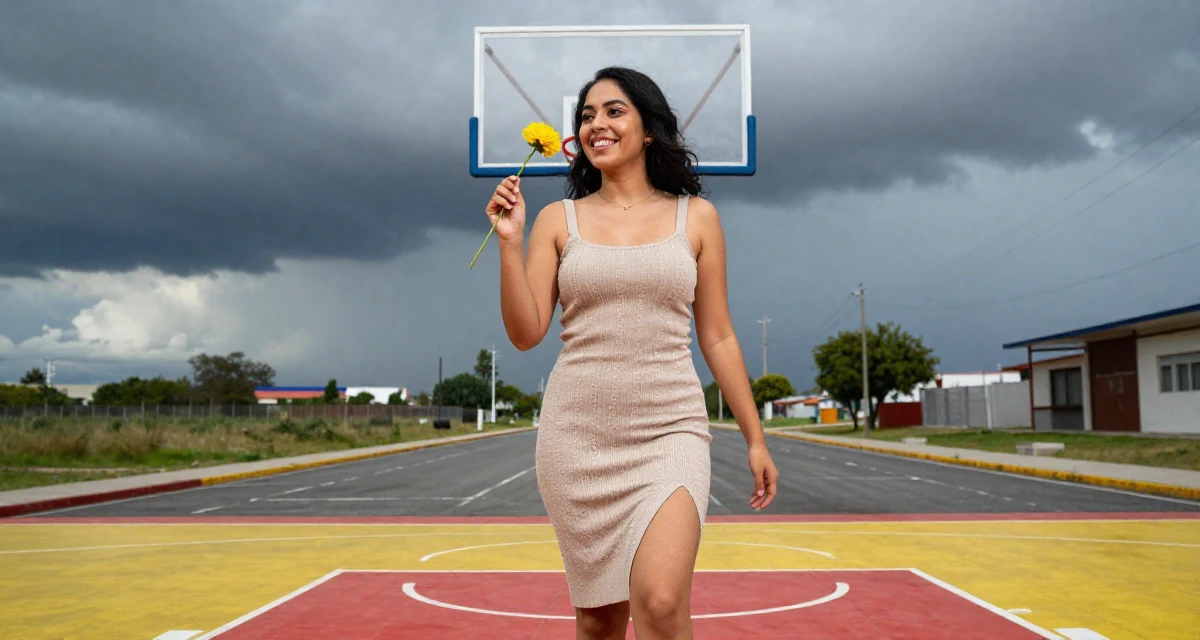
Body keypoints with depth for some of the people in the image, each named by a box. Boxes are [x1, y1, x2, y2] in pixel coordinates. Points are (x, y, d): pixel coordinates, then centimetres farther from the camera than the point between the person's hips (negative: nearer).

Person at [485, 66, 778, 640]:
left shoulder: (695, 216, 6)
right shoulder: (558, 219, 7)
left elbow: (717, 338, 9)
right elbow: (525, 334, 1)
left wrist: (755, 439, 9)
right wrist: (510, 242, -9)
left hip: (669, 428, -1)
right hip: (577, 433, 2)